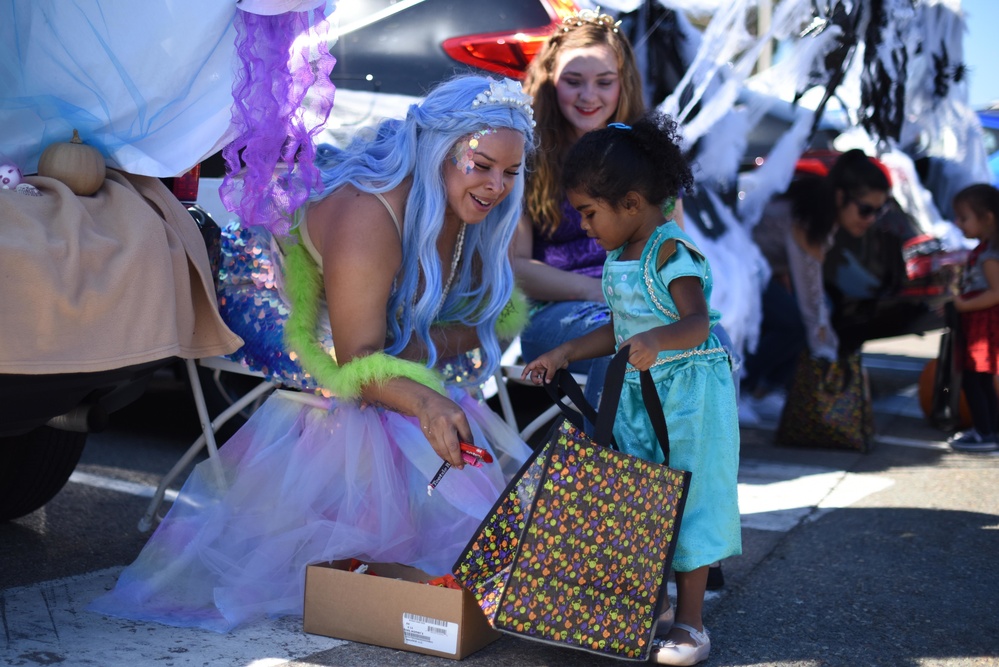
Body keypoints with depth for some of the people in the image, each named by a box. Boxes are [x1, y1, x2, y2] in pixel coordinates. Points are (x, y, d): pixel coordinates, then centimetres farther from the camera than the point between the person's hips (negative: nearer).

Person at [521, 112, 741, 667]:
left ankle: (689, 622, 10)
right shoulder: (618, 258, 9)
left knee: (686, 503, 0)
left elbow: (698, 324, -30)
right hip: (637, 394, 8)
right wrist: (566, 353, 14)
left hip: (688, 396, -8)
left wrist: (656, 340, -49)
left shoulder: (672, 253, -18)